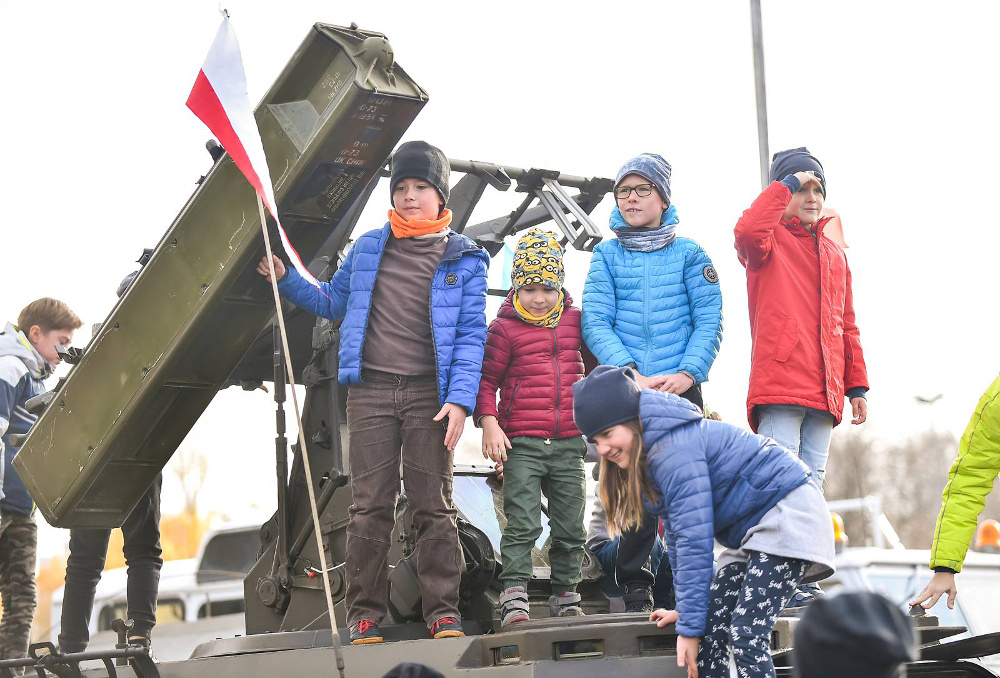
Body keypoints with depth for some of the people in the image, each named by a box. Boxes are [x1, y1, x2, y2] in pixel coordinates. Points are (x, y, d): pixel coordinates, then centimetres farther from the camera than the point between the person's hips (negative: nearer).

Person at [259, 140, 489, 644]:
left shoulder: (464, 259, 7)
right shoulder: (368, 247, 15)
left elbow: (471, 334, 1)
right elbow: (332, 302, 27)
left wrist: (460, 399, -9)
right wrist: (286, 279, 13)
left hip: (430, 394, -2)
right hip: (371, 390, 2)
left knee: (434, 506, -1)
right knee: (370, 506, 0)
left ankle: (444, 614, 3)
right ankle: (364, 616, 4)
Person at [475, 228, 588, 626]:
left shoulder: (575, 321, 11)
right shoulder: (504, 328, -2)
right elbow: (487, 380, 0)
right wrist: (489, 424, -12)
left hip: (568, 443, 4)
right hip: (521, 443, -4)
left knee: (570, 526, 9)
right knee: (522, 525, -9)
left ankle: (566, 594, 20)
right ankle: (513, 596, -5)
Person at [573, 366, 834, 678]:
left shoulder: (673, 449, -23)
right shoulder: (651, 454, 8)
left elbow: (694, 541, -25)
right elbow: (677, 534, 15)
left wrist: (689, 625, -22)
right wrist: (685, 610, 16)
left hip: (787, 512, -10)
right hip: (751, 530, 10)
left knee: (745, 635, -20)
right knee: (709, 632, 1)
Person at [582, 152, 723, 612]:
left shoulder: (689, 254, 10)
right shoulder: (607, 256, 10)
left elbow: (709, 322, 3)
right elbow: (595, 321, 0)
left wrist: (687, 373, -13)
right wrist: (632, 375, -13)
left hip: (681, 389, 0)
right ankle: (635, 588, 6)